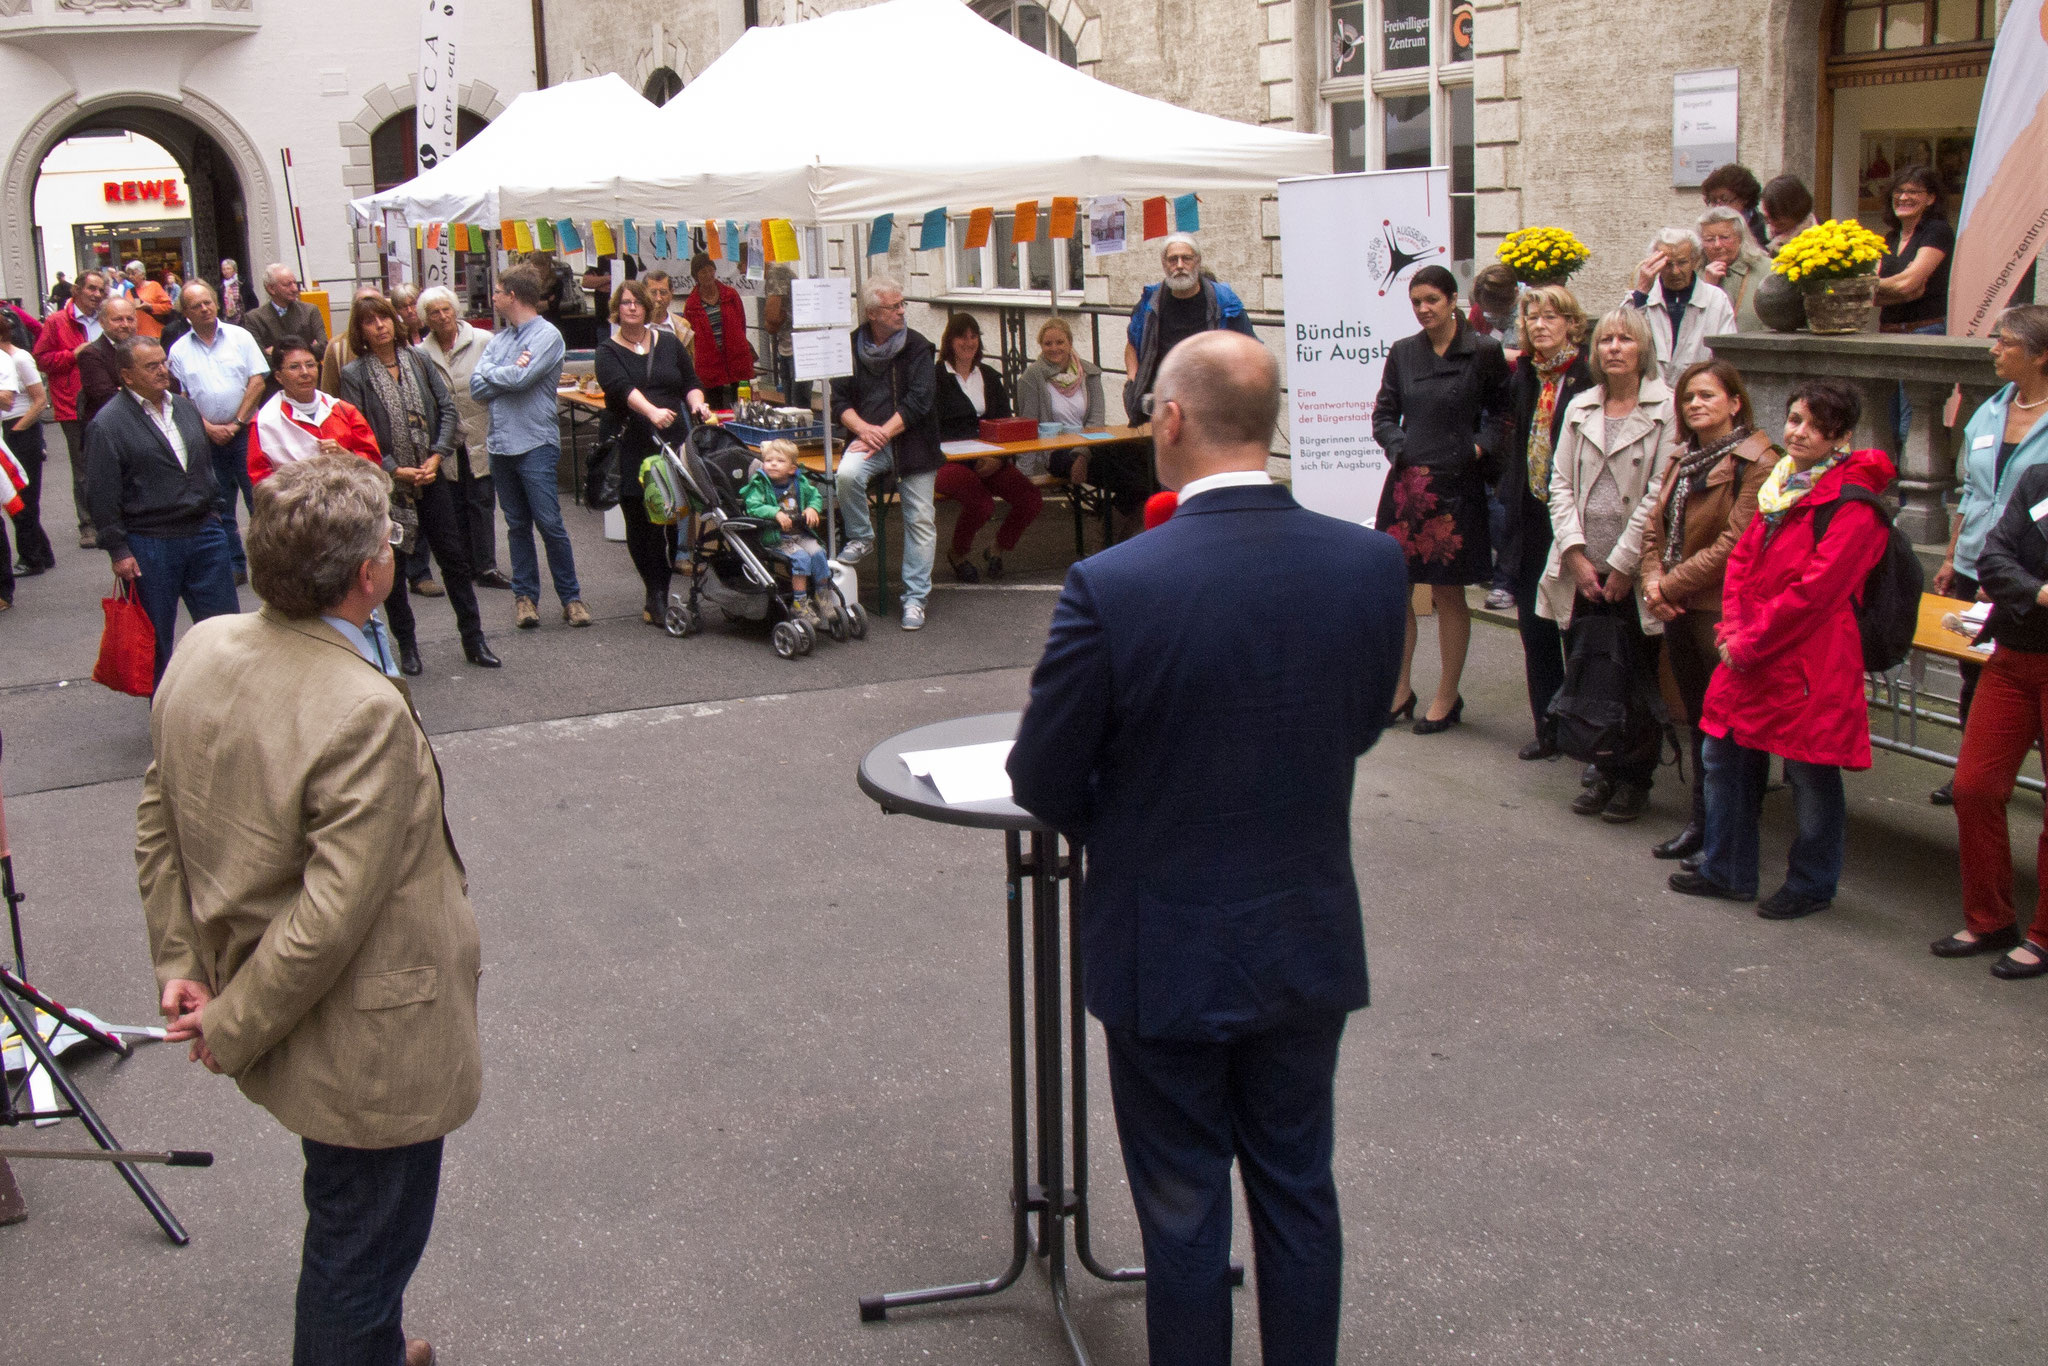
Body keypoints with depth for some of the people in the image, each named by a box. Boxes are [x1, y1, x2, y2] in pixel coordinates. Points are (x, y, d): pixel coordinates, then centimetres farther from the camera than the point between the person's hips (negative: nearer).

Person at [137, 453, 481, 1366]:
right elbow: (331, 918, -28)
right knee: (362, 1247, 13)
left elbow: (157, 824, 4)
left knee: (344, 1224, 30)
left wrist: (179, 963, 7)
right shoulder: (368, 715, -31)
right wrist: (233, 1030, -15)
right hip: (368, 1049, -9)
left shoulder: (202, 651, -6)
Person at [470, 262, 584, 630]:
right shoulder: (499, 339, 13)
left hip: (535, 444, -6)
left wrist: (490, 373, -2)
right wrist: (510, 371, -9)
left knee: (550, 524, -6)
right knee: (517, 526, 10)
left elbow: (520, 379, -19)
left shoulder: (547, 336, -6)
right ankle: (525, 594, 15)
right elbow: (477, 388, 3)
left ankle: (570, 596, 2)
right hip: (501, 444, 6)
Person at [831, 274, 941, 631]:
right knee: (847, 474, -30)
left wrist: (884, 433, -17)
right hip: (868, 435, 1)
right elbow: (840, 401, 4)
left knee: (920, 519, -4)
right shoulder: (851, 347, 4)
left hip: (911, 441, -1)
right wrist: (864, 428, -15)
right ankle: (860, 537, -3)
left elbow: (919, 401, -9)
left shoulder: (917, 346, -2)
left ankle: (915, 597, 6)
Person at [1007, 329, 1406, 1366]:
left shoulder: (1110, 588, -24)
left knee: (1184, 1212, 14)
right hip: (1311, 942, 4)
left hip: (1169, 954, -4)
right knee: (1299, 1191, 21)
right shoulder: (1373, 563, -11)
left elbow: (1040, 783, -12)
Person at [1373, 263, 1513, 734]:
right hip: (1406, 482, 4)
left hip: (1455, 485, -3)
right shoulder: (1402, 352, 7)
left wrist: (1480, 449, -11)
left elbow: (1502, 413, 4)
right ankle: (1400, 689, 20)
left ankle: (1447, 696, 16)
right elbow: (1383, 413, 12)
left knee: (1448, 593, 4)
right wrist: (1399, 449, -4)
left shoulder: (1484, 352, -2)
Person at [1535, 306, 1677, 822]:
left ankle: (1635, 780, 16)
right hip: (1582, 571, 4)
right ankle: (1604, 773, 20)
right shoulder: (1580, 408, 12)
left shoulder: (1666, 409, -3)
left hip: (1635, 571, -4)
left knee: (1638, 680, 3)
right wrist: (1577, 555, -4)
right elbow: (1561, 483, 8)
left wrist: (1623, 564, -10)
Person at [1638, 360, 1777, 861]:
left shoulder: (1757, 463, -12)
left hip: (1723, 612, -8)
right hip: (1678, 611, 8)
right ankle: (1701, 823, 25)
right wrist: (1653, 581, -5)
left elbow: (1734, 545, -17)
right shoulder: (1683, 460, 13)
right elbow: (1655, 527, 13)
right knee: (1699, 720, 16)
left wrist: (1670, 585, -14)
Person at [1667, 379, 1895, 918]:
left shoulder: (1854, 504, -15)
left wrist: (1749, 644, -15)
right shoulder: (1780, 485, 11)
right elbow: (1742, 557, 12)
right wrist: (1734, 629, -3)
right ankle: (1726, 871, 29)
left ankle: (1811, 885, 21)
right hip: (1749, 654, 8)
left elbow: (1815, 588, -20)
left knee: (1810, 774, 4)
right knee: (1726, 757, 14)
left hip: (1809, 662, -8)